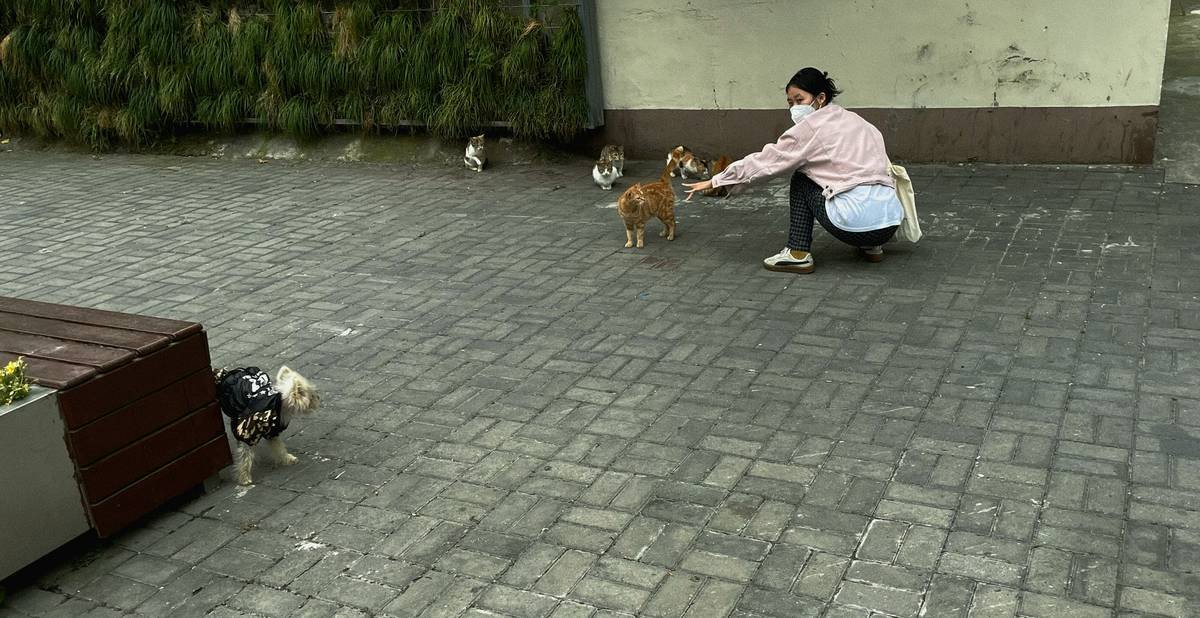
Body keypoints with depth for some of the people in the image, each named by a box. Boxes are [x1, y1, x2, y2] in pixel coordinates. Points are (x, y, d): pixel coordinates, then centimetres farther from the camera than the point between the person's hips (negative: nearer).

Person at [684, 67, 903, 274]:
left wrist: (714, 181, 14)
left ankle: (798, 253, 7)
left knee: (801, 180, 15)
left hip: (857, 221, -7)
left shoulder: (811, 127, 1)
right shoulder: (856, 120, 21)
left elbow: (764, 161, 6)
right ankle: (871, 247, 23)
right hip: (890, 222, 7)